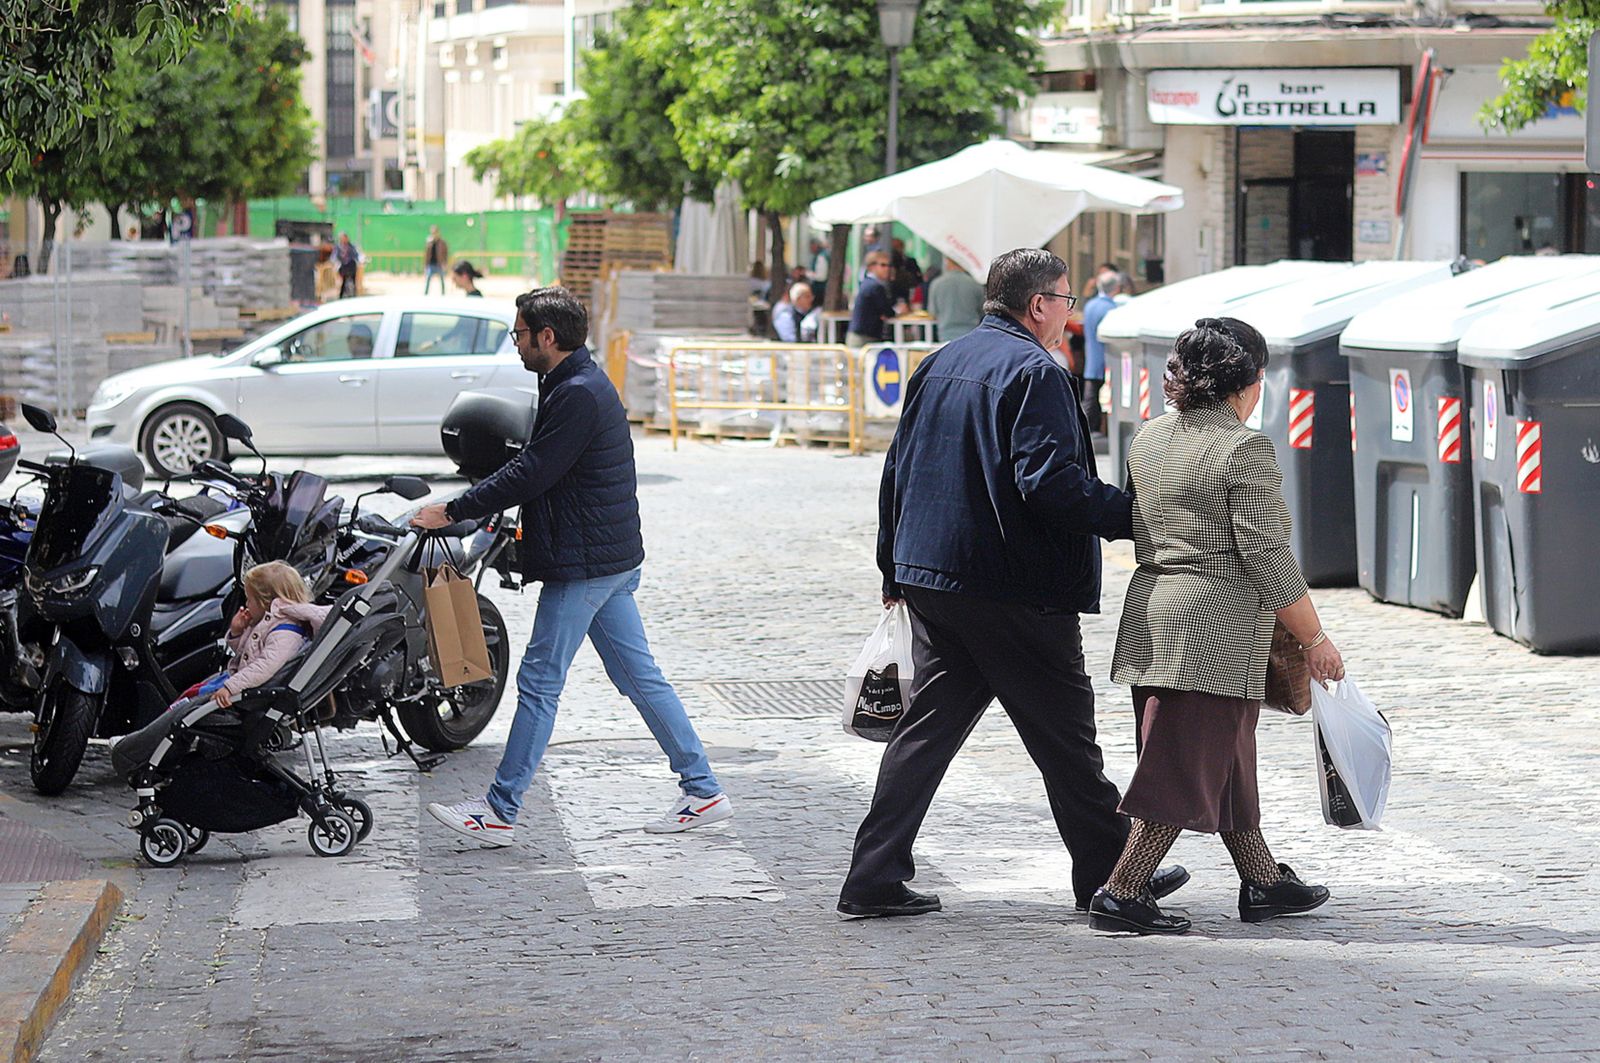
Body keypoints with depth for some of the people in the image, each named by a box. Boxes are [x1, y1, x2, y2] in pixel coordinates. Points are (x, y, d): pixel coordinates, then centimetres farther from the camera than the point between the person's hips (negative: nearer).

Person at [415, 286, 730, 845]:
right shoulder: (585, 384, 15)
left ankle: (500, 810, 0)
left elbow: (531, 474, -20)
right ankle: (702, 790, 13)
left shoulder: (577, 395, -18)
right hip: (613, 558, 10)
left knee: (539, 682, -5)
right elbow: (535, 468, 19)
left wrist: (453, 512, -14)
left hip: (582, 565, -10)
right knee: (639, 677, 12)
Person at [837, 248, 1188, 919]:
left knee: (928, 728, 10)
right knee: (1064, 736, 5)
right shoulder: (1033, 372, -13)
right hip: (1013, 588, -8)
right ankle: (1109, 874, 15)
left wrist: (895, 569, 25)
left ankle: (874, 880, 4)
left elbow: (898, 472, 18)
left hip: (930, 580, 8)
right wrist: (1134, 517, -15)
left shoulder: (939, 365, 13)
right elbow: (1049, 482, -23)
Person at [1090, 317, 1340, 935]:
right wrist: (1314, 639, -9)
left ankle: (1262, 882, 25)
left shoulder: (1147, 440, 10)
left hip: (1153, 614, 9)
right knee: (1188, 765, -4)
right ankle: (1121, 895, -5)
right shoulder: (1244, 450, -14)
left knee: (1226, 753, 17)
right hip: (1219, 626, -9)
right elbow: (1268, 557, -16)